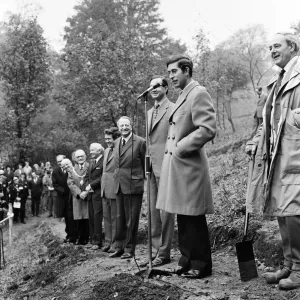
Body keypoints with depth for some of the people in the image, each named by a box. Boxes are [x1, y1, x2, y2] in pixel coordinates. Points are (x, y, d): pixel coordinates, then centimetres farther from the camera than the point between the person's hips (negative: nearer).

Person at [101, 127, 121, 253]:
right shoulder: (106, 151, 15)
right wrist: (102, 186, 16)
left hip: (114, 188, -8)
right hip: (104, 188, 8)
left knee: (114, 218, 0)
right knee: (106, 217, 13)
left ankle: (115, 244, 9)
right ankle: (108, 242, 21)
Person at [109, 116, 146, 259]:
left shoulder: (140, 142, -9)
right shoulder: (117, 142, 12)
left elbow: (146, 164, -3)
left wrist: (144, 180, 1)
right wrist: (116, 178, 17)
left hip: (133, 186, -6)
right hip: (119, 185, 7)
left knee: (131, 220, 1)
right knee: (120, 218, 13)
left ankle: (129, 249, 10)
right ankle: (119, 247, 22)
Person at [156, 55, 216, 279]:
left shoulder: (199, 93, -11)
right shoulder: (183, 96, 17)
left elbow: (208, 129, -21)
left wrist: (179, 148, -16)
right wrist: (173, 149, 10)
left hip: (189, 166, -9)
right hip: (177, 166, 9)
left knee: (194, 218, -1)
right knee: (183, 218, 13)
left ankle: (201, 266, 9)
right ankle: (187, 261, 23)